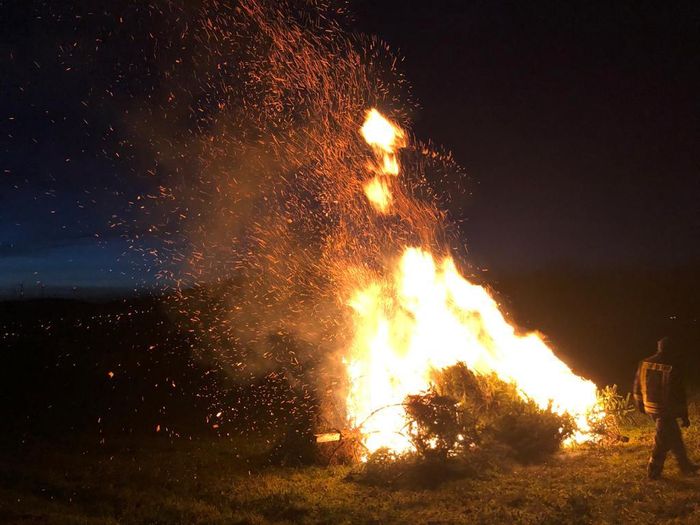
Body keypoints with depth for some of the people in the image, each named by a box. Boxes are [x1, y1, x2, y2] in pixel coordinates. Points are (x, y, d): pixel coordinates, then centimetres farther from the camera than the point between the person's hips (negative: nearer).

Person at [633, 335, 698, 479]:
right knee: (663, 442, 6)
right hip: (665, 410, -7)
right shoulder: (672, 368, -18)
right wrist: (684, 416, -7)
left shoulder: (644, 364, 2)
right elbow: (678, 394, -15)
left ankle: (685, 466, 33)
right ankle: (654, 471, 14)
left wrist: (640, 404, 22)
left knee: (674, 436, 22)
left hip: (650, 407, 7)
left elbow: (638, 385, 10)